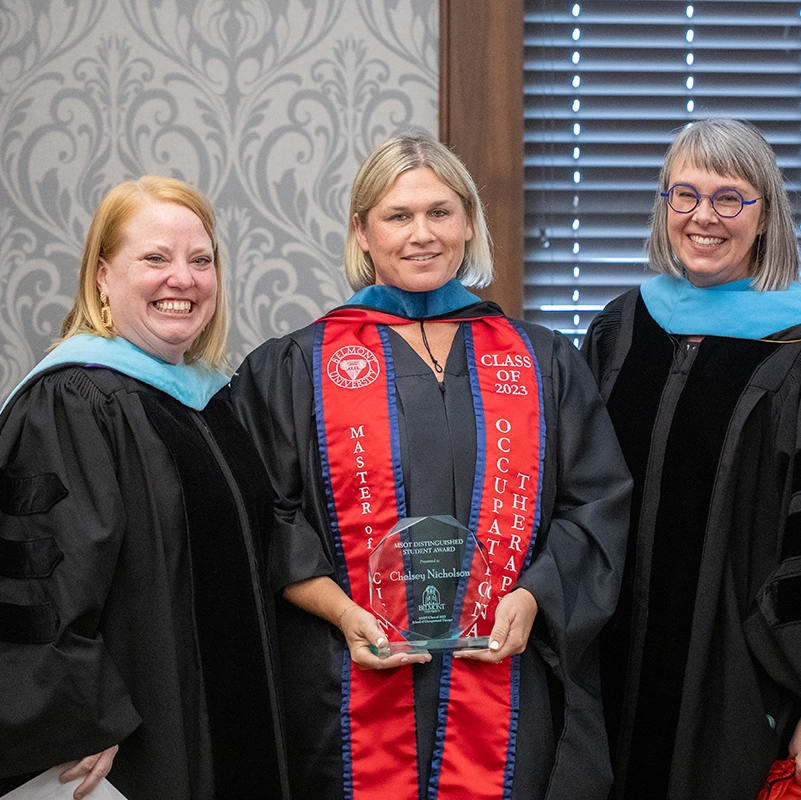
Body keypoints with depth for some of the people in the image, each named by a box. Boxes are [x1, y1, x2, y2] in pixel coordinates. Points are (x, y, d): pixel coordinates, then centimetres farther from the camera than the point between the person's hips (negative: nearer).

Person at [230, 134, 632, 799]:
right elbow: (266, 517, 0)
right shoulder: (296, 369, 5)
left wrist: (531, 598, -9)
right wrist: (342, 612, -13)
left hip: (507, 689, 1)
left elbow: (597, 503, 6)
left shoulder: (544, 363, 10)